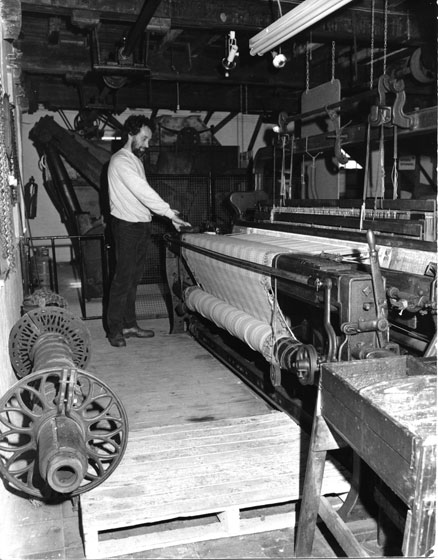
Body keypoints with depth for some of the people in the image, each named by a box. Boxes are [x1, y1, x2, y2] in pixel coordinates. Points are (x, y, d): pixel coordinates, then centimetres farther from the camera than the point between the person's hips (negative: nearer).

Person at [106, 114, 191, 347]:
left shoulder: (136, 160, 18)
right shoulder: (121, 161, -14)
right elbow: (143, 192, -23)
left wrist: (165, 210, 8)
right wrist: (170, 214, -25)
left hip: (141, 225, 9)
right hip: (126, 226, -9)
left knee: (134, 278, 12)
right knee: (123, 278, -5)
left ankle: (129, 324, 21)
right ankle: (114, 329, 4)